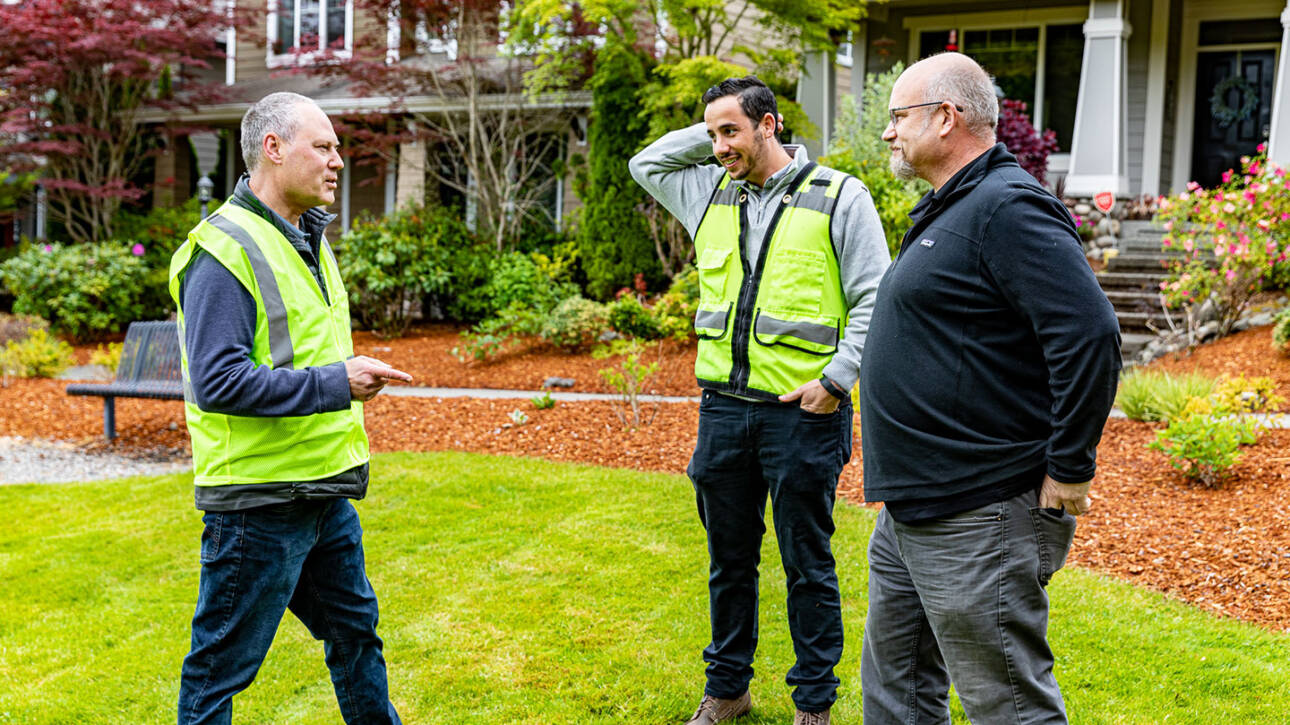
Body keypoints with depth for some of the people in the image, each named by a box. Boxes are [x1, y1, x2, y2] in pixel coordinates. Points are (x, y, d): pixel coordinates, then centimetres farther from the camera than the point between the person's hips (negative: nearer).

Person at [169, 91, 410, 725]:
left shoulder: (305, 238, 13)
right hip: (257, 497, -9)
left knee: (356, 630, 22)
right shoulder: (226, 250, -18)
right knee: (222, 663, 4)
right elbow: (216, 382, -26)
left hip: (326, 492, 9)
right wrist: (335, 383, -26)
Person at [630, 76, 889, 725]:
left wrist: (837, 377, -13)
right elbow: (645, 163, 25)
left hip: (803, 411, -5)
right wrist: (709, 135, 12)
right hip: (723, 409, 5)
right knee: (728, 559, 15)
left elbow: (873, 299, -5)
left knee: (807, 565, 6)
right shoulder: (709, 192, 12)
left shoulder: (838, 196, -3)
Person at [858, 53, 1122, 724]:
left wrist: (1068, 471, -22)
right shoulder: (946, 211, 16)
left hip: (978, 524, -11)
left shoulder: (1008, 207, -17)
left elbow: (1089, 335, -26)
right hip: (909, 515, 11)